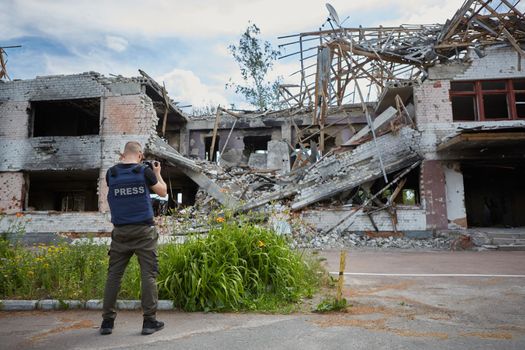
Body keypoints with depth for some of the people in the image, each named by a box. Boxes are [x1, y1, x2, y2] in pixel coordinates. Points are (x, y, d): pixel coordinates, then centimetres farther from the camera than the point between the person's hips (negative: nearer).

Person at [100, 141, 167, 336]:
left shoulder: (111, 173, 3)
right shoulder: (145, 171, -4)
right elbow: (163, 192, 7)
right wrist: (157, 173, 21)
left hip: (120, 232, 3)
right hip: (143, 231, -3)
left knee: (114, 275, 10)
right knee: (148, 275, 2)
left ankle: (107, 321, 16)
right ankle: (149, 321, 6)